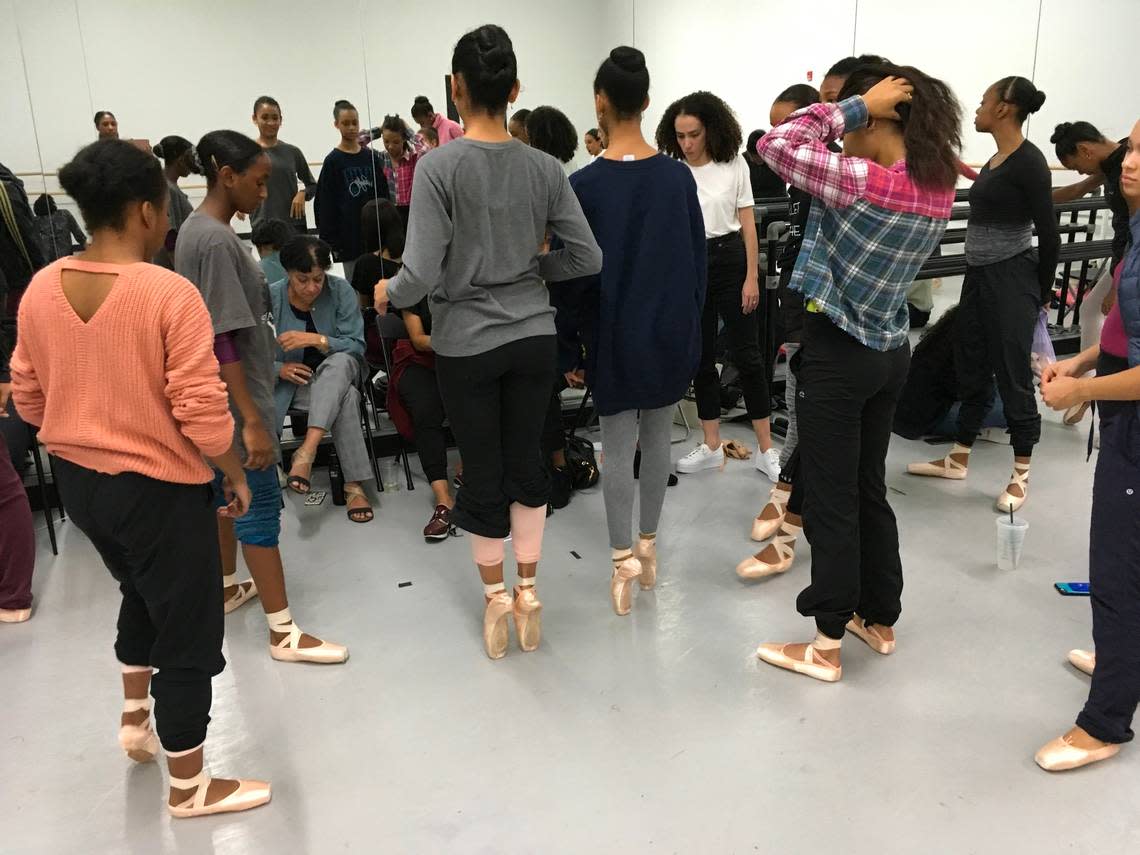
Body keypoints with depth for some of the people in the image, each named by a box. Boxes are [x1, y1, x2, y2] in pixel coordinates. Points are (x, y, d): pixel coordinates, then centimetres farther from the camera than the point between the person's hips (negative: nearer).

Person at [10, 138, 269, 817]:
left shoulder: (42, 290, -2)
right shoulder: (171, 294, -22)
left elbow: (28, 399, 7)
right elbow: (203, 413, -22)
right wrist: (238, 476, -6)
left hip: (76, 479, 7)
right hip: (158, 486, -7)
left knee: (141, 591, 32)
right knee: (189, 631, 9)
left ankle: (135, 717, 47)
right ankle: (189, 785, 24)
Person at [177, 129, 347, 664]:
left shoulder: (196, 229, 9)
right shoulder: (216, 241, -22)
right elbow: (222, 339, -25)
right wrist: (252, 420, -25)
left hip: (219, 395, 10)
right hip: (234, 397, -10)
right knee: (260, 504, -5)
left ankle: (227, 586, 39)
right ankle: (283, 633, 3)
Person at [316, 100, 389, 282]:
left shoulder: (372, 157, 7)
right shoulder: (333, 161, -3)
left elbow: (383, 196, 11)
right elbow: (325, 206, -3)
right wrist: (331, 242, -8)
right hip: (349, 238, -3)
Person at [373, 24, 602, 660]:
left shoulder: (440, 168, -14)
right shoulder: (545, 167, -3)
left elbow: (421, 277, -17)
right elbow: (587, 258, 0)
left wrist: (388, 293, 3)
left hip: (466, 343, -3)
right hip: (534, 337, 3)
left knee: (483, 471, 12)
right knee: (526, 463, 16)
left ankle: (497, 595, 27)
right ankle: (529, 592, 27)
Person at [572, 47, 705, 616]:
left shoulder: (584, 185, -11)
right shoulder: (679, 177, -1)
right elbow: (698, 261, 4)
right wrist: (690, 325, 15)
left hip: (615, 334, -3)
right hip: (671, 330, 3)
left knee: (618, 447, 6)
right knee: (658, 438, 14)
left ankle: (624, 556, 7)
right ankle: (648, 544, 27)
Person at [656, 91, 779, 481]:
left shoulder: (734, 165, -3)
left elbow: (748, 225, 0)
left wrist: (752, 277, -5)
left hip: (730, 261, -1)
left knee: (746, 354, 0)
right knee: (701, 357, 8)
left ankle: (766, 449, 10)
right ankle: (712, 446, 20)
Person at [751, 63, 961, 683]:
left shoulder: (863, 182, -23)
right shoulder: (939, 189, 2)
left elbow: (775, 145, -19)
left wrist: (853, 105, -13)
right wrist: (852, 112, 7)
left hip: (837, 352, -8)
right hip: (891, 351, 8)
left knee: (830, 500, 2)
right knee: (869, 491, 19)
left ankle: (826, 645, 13)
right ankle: (880, 620, 31)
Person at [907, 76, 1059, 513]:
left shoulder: (1028, 161, -14)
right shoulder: (995, 160, 11)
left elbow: (1048, 233, -12)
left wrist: (1042, 292, -4)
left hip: (1011, 279, -9)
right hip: (978, 275, 9)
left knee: (1012, 373, -1)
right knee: (971, 368, 14)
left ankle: (1021, 475, 10)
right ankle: (958, 460, 25)